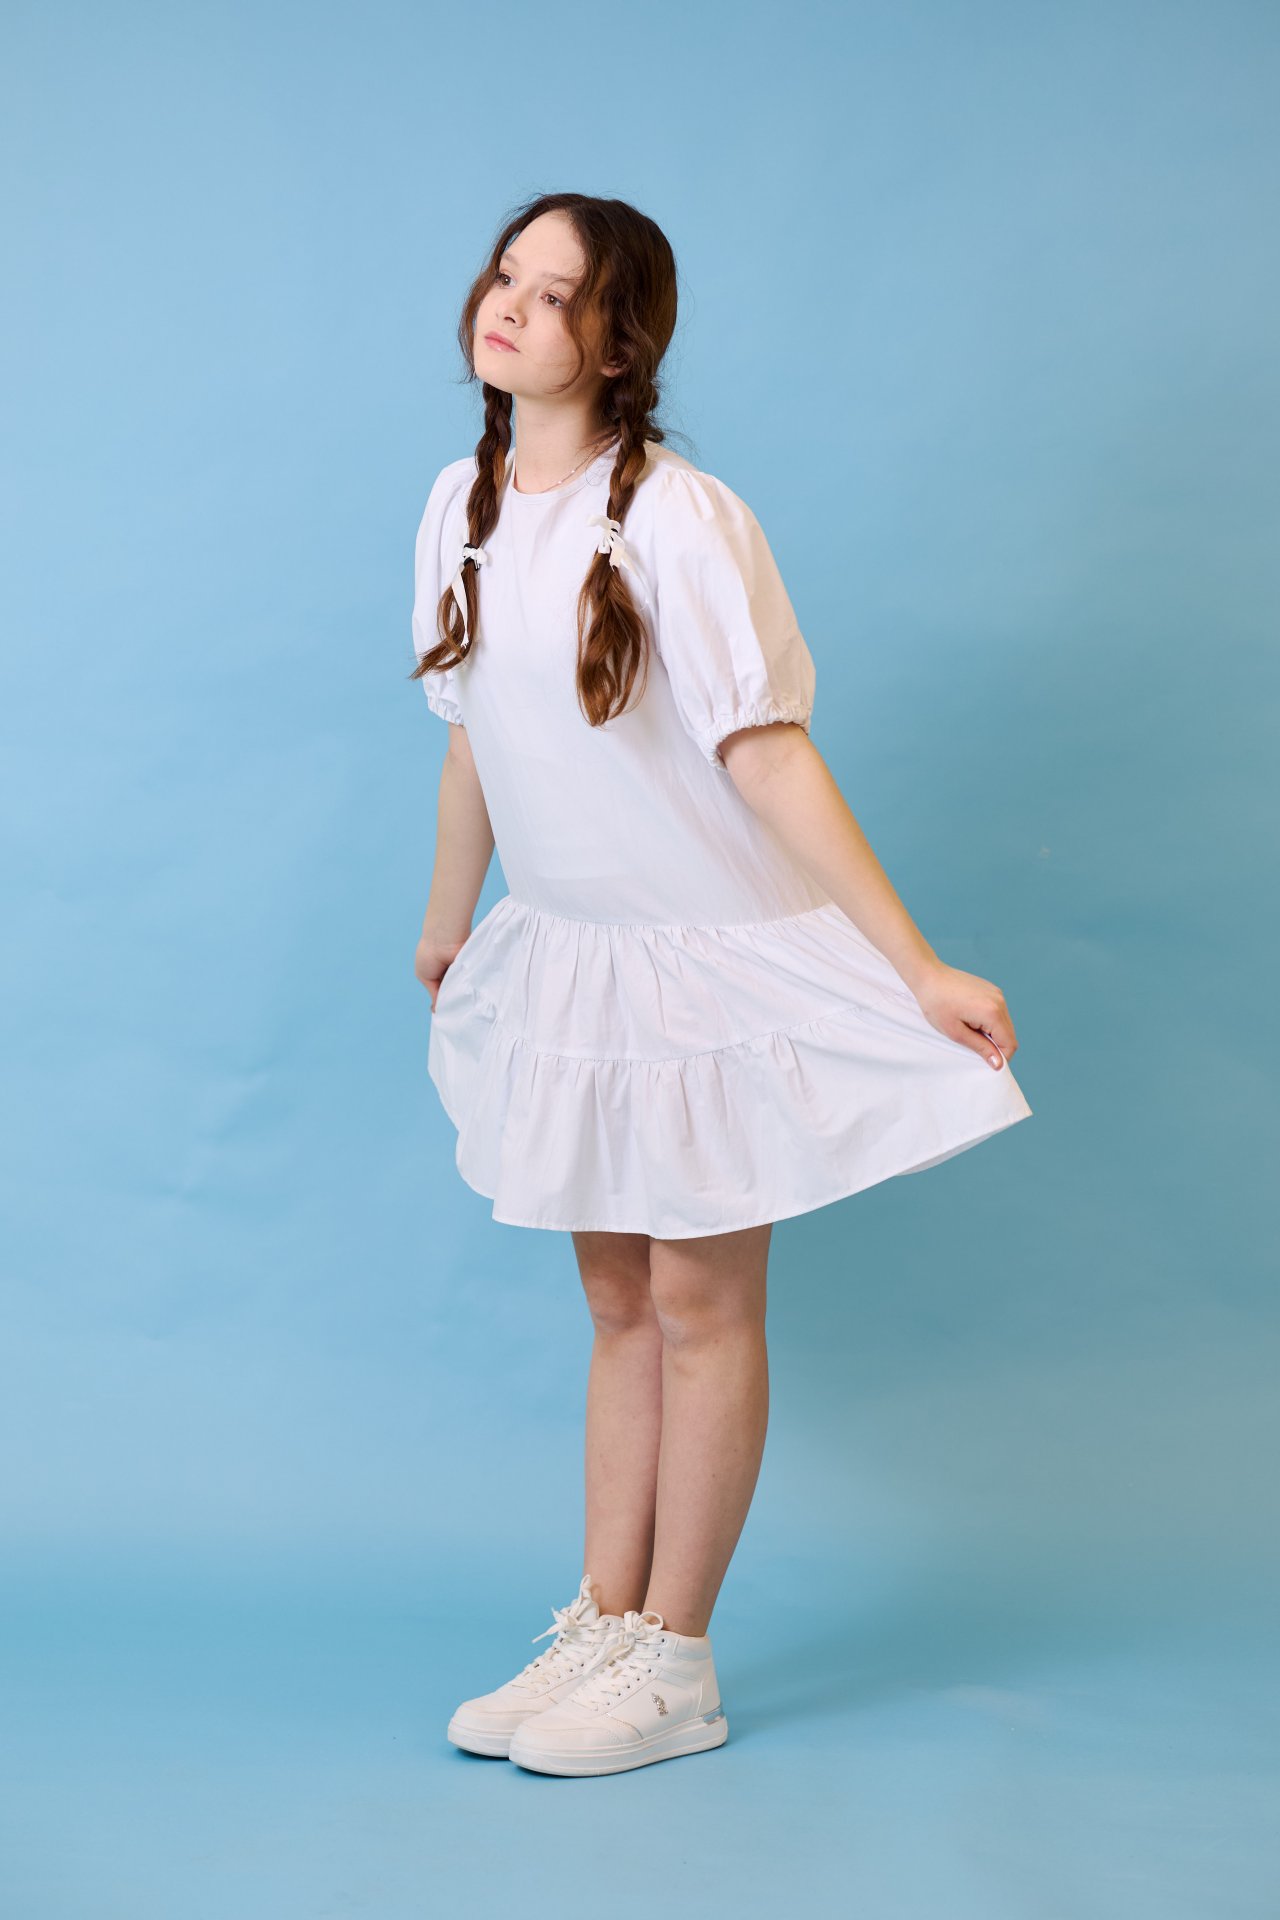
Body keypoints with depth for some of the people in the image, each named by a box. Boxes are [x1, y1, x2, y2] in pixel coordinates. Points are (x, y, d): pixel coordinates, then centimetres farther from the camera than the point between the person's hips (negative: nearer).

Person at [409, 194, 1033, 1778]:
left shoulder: (675, 522, -20)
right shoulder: (462, 508, 1)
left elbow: (768, 755, -20)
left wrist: (918, 968, -22)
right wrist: (449, 921, 21)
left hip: (717, 956, -6)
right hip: (567, 956, 6)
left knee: (701, 1305, 5)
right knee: (617, 1302, 15)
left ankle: (673, 1666, 18)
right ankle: (601, 1628, 26)